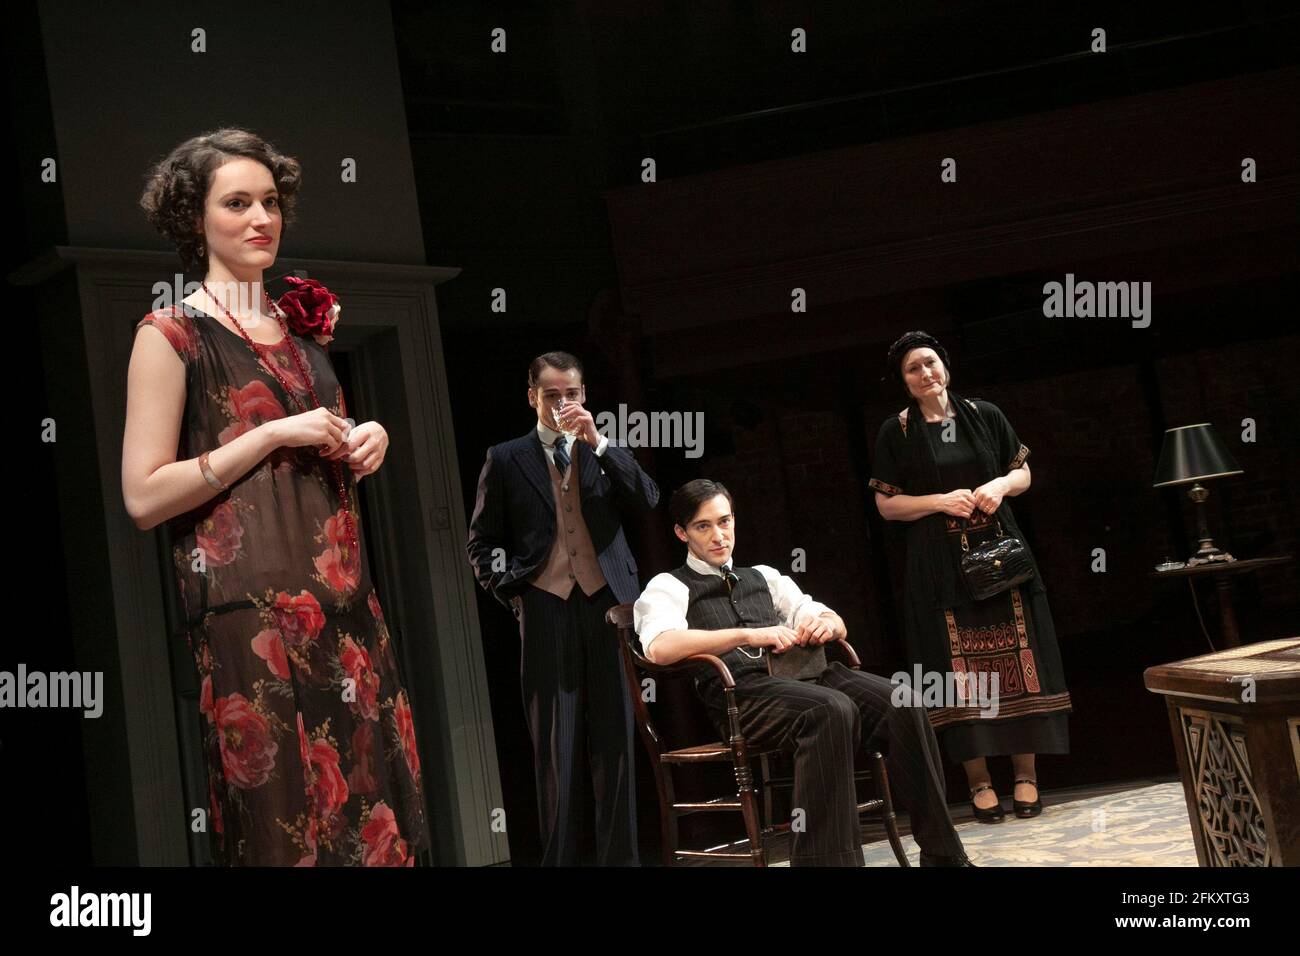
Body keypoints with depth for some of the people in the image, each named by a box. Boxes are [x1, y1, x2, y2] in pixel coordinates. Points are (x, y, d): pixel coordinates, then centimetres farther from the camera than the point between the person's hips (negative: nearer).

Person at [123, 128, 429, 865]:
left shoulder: (301, 325, 15)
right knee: (286, 819, 0)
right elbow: (143, 496, -10)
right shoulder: (172, 334, -3)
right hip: (254, 606, -6)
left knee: (374, 808, 8)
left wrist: (364, 441, 5)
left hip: (345, 596, 6)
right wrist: (274, 435, -14)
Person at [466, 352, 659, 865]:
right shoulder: (506, 458, 9)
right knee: (556, 746, 1)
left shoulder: (605, 453, 15)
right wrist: (511, 588, -2)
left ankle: (619, 856, 9)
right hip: (546, 608, -1)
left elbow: (647, 500, -3)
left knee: (616, 740, 3)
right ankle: (557, 857, 7)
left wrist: (597, 441, -9)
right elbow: (481, 542, 11)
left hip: (609, 603, 2)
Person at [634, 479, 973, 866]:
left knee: (904, 704, -20)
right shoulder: (668, 587, 10)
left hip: (801, 674, 6)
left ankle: (942, 853, -15)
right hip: (742, 693, -5)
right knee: (833, 710, -36)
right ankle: (831, 859, -32)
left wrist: (826, 623, -3)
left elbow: (835, 623, 23)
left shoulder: (763, 576, 28)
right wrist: (747, 634, -21)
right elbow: (660, 647, -13)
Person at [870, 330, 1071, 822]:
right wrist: (942, 501, -13)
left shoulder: (984, 414, 6)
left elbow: (1023, 472, 13)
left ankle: (1026, 773, 10)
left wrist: (1001, 486, -8)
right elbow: (886, 505, 0)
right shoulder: (896, 431, 1)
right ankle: (979, 781, 7)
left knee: (1017, 660, 1)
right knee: (961, 670, -2)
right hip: (941, 567, -2)